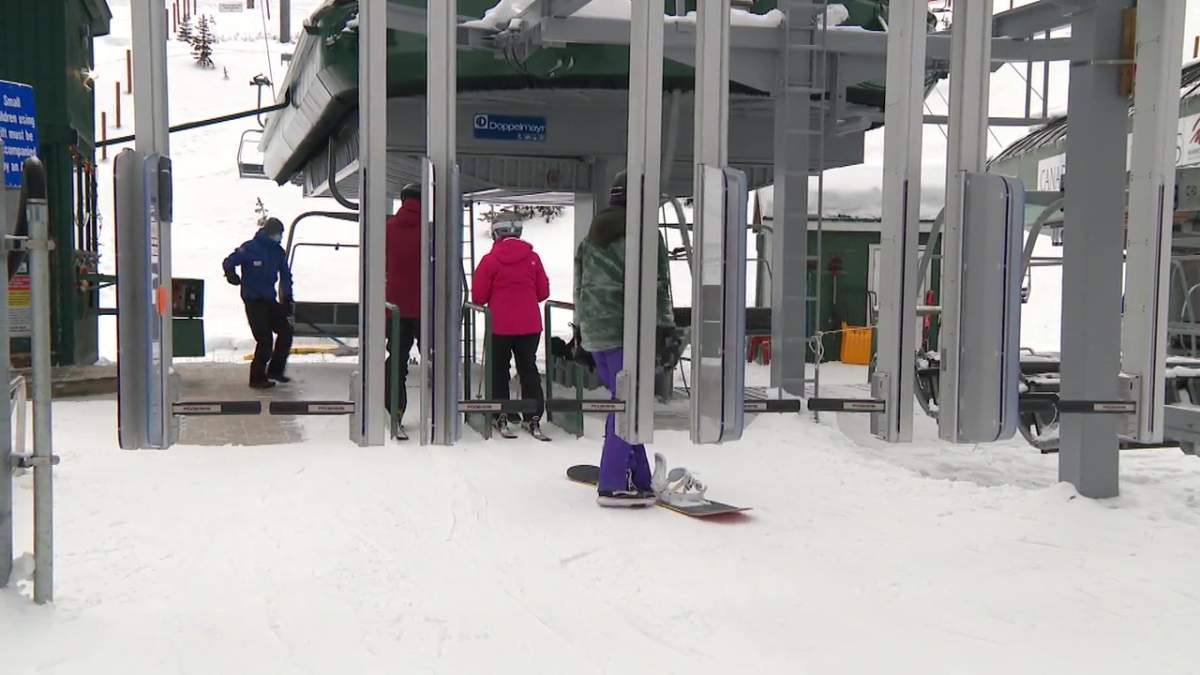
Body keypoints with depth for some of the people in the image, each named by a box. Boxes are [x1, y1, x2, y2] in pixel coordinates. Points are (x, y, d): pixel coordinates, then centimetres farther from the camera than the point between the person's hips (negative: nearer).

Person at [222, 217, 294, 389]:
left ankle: (275, 370, 18)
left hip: (270, 300, 7)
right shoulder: (250, 249, -11)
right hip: (253, 301, -7)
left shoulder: (278, 251, 6)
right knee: (265, 339, -10)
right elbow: (228, 262, -7)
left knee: (286, 330, 3)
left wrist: (288, 299, 7)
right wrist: (232, 275, -28)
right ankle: (257, 378, 3)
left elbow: (285, 276, 13)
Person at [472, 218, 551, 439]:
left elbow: (478, 297, -8)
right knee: (528, 370, 12)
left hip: (500, 326, -2)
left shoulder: (490, 260, -9)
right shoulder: (532, 258, -2)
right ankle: (533, 418, 9)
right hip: (530, 326, 2)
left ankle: (500, 417, 13)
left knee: (498, 371, 12)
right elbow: (543, 293, 4)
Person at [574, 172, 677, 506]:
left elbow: (579, 285, 20)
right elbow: (656, 287, -10)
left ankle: (638, 478, 18)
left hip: (593, 332, 8)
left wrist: (581, 328, 24)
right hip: (624, 332, -8)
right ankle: (615, 485, -6)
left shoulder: (590, 237, 17)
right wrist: (666, 329, -7)